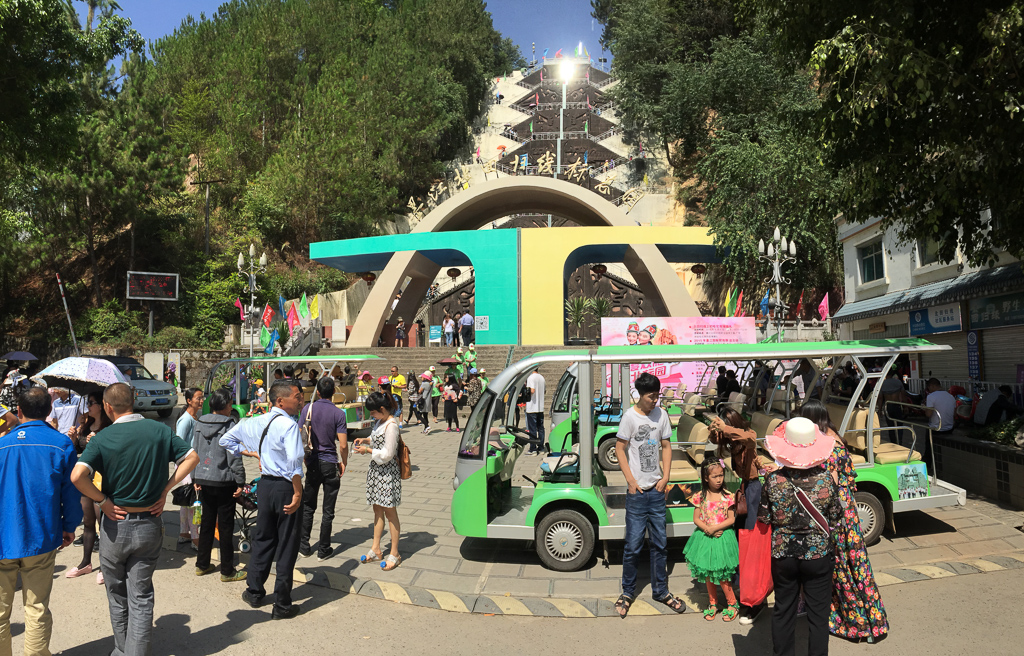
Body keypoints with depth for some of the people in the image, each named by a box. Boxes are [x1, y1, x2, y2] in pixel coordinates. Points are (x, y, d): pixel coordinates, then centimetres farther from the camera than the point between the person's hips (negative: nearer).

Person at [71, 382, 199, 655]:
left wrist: (102, 500, -10)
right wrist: (166, 488, 2)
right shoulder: (159, 430, -3)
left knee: (117, 596, 18)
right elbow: (192, 457, 1)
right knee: (141, 596, 9)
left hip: (116, 524, -1)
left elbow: (77, 476, -24)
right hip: (150, 523, 2)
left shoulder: (103, 438, -11)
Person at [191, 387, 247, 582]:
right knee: (225, 526, 2)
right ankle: (227, 571, 10)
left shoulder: (198, 424, 5)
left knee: (207, 522, 18)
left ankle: (202, 565, 28)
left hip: (203, 480, 6)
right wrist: (240, 482, -9)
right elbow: (234, 457, -15)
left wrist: (195, 478, 17)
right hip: (224, 481, -6)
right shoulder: (229, 426, -14)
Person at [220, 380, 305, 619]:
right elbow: (294, 462, -29)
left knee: (263, 539, 22)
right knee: (287, 546, 3)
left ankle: (254, 592, 35)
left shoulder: (256, 422, 7)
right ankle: (282, 606, 11)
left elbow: (226, 440, 19)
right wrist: (298, 492, -22)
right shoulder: (288, 425, -18)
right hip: (285, 487, -7)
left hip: (265, 484, 7)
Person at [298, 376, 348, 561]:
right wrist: (344, 463, 4)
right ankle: (324, 550, 12)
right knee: (328, 510, 6)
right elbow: (343, 445, -13)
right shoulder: (338, 413, -10)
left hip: (312, 463, 3)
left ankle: (304, 546, 21)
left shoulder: (308, 408, -3)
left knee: (308, 506, 16)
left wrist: (303, 455, 16)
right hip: (330, 464, -3)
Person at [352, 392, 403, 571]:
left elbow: (387, 454, -21)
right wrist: (366, 440, 7)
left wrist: (368, 450, -14)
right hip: (376, 471, 9)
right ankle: (376, 549, 26)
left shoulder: (391, 426, -20)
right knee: (377, 510, 15)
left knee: (390, 512, 1)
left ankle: (394, 554, 11)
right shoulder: (380, 422, 8)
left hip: (388, 473, -9)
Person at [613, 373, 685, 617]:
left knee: (660, 543, 12)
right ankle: (628, 592, 19)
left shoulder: (661, 415, 4)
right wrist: (631, 482, -9)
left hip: (657, 490, 4)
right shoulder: (630, 416, -9)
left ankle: (661, 590, 27)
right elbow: (620, 449, -5)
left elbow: (666, 446, 12)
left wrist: (666, 476, 2)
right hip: (637, 492, -4)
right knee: (633, 545, 1)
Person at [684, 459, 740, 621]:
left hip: (723, 537, -2)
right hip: (705, 538, 3)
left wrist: (715, 528, -16)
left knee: (721, 574, -1)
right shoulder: (700, 497, -3)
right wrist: (707, 529, -15)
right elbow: (696, 518, 0)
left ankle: (732, 603, 19)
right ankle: (713, 603, 29)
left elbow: (731, 519, -7)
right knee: (707, 573, 11)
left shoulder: (728, 496, -7)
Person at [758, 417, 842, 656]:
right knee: (819, 613, 13)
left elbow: (763, 517, -6)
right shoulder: (826, 479, -15)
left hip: (782, 554, 1)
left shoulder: (773, 479, -16)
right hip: (818, 554, -1)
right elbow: (834, 518, -4)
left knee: (783, 611, 17)